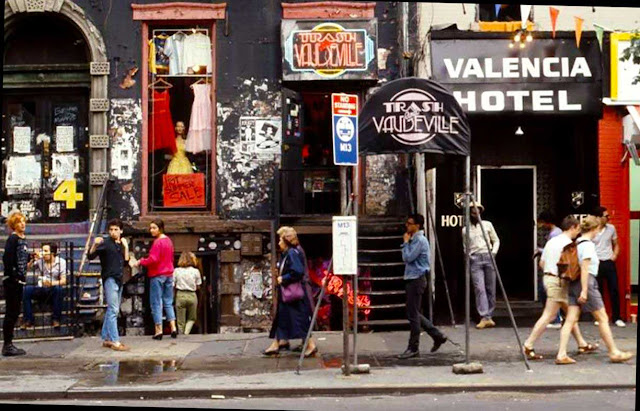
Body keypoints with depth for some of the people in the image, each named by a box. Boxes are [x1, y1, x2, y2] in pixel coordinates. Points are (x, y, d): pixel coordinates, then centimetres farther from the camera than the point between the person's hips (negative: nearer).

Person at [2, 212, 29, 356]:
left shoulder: (23, 239, 14)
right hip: (12, 281, -9)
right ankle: (7, 346, 1)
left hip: (19, 281, 9)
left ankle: (9, 344, 19)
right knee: (11, 313, -5)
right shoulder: (13, 239, -12)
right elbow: (7, 259, -19)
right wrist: (13, 276, -18)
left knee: (15, 313, 12)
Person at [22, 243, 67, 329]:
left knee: (59, 289, -34)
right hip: (39, 289, 2)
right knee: (26, 289, -27)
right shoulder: (39, 260, 4)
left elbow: (63, 281, -9)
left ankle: (56, 319, -22)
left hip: (53, 291, -2)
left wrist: (52, 283, -28)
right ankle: (28, 320, -18)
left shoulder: (61, 262, -1)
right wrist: (33, 260, -17)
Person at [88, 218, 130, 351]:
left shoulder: (121, 244, 14)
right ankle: (115, 341, -14)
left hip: (119, 279, 8)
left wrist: (126, 247, 4)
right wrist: (95, 245, -30)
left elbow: (126, 261, 10)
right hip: (109, 279, -8)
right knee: (113, 310, -12)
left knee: (111, 311, 12)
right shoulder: (105, 243, -5)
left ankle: (106, 339, 18)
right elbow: (91, 256, -14)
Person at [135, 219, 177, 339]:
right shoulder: (168, 240, 10)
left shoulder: (157, 242, -15)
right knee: (168, 302, 12)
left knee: (156, 303, -1)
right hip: (169, 274, 8)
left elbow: (153, 260, -19)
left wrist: (141, 262, -5)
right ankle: (173, 328, 6)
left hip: (157, 275, -8)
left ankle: (159, 331, 0)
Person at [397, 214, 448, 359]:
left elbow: (408, 258, -18)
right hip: (412, 279, 10)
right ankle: (437, 335, 22)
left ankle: (413, 348, 1)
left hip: (416, 280, -10)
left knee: (413, 314, -5)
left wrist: (405, 242, -9)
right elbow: (406, 259, 19)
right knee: (415, 314, 14)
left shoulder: (419, 240, -14)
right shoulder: (414, 239, 16)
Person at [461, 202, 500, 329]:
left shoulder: (487, 225, 10)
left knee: (491, 288, 1)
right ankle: (484, 318, -16)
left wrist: (494, 252, -1)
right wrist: (467, 255, -1)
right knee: (479, 288, -12)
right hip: (475, 259, -1)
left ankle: (489, 316, 11)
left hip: (488, 257, 1)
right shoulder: (465, 230, 11)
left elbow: (496, 240, 15)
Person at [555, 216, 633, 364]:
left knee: (571, 320, 2)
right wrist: (584, 290, -21)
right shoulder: (588, 244, -12)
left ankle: (561, 354, -5)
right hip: (587, 281, -8)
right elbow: (585, 268, -18)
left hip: (574, 283, 8)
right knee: (603, 318, 4)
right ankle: (614, 353, 13)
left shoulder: (576, 243, 13)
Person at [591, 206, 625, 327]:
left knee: (614, 290, 0)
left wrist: (615, 255, -1)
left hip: (609, 263, 3)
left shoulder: (611, 228, 5)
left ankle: (616, 318, 7)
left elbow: (616, 245, 16)